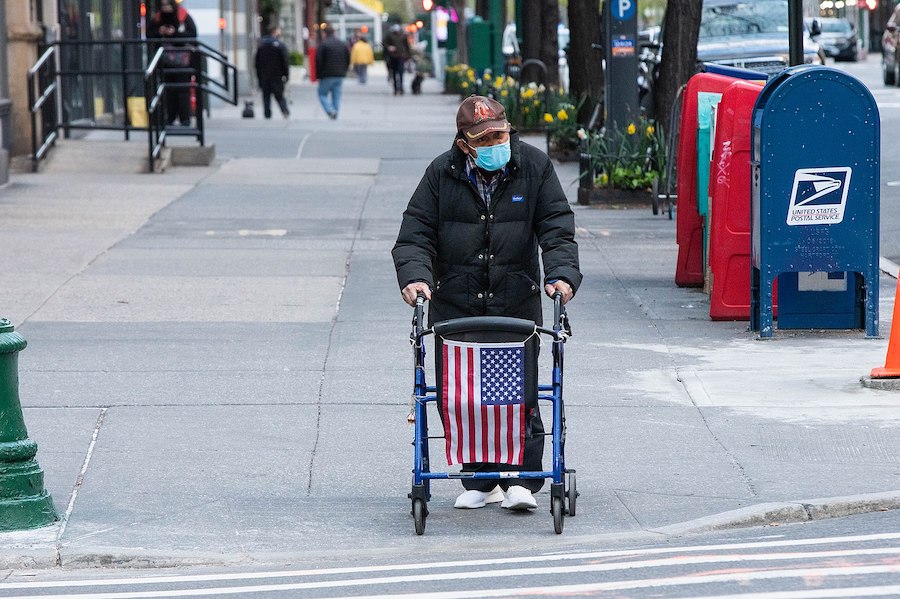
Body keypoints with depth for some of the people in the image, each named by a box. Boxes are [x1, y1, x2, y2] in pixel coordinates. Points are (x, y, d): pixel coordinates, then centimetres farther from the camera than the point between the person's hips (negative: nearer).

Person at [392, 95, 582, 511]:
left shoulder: (534, 167, 2)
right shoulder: (441, 174, 2)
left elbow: (557, 228, 0)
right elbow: (416, 233, 1)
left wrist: (562, 273, -16)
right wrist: (415, 275, -17)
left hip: (516, 303, -1)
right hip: (455, 303, 1)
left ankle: (521, 479, 2)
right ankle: (480, 480, 9)